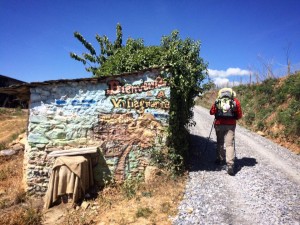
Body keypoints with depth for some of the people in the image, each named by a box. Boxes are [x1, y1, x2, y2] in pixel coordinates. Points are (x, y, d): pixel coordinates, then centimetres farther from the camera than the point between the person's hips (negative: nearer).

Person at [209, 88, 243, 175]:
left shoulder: (218, 100, 3)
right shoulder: (236, 101, 4)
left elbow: (211, 112, 5)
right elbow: (239, 115, 3)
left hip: (219, 124, 1)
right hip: (231, 125, -1)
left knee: (220, 142, 18)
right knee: (229, 144, -2)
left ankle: (220, 159, 30)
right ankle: (230, 165, -12)